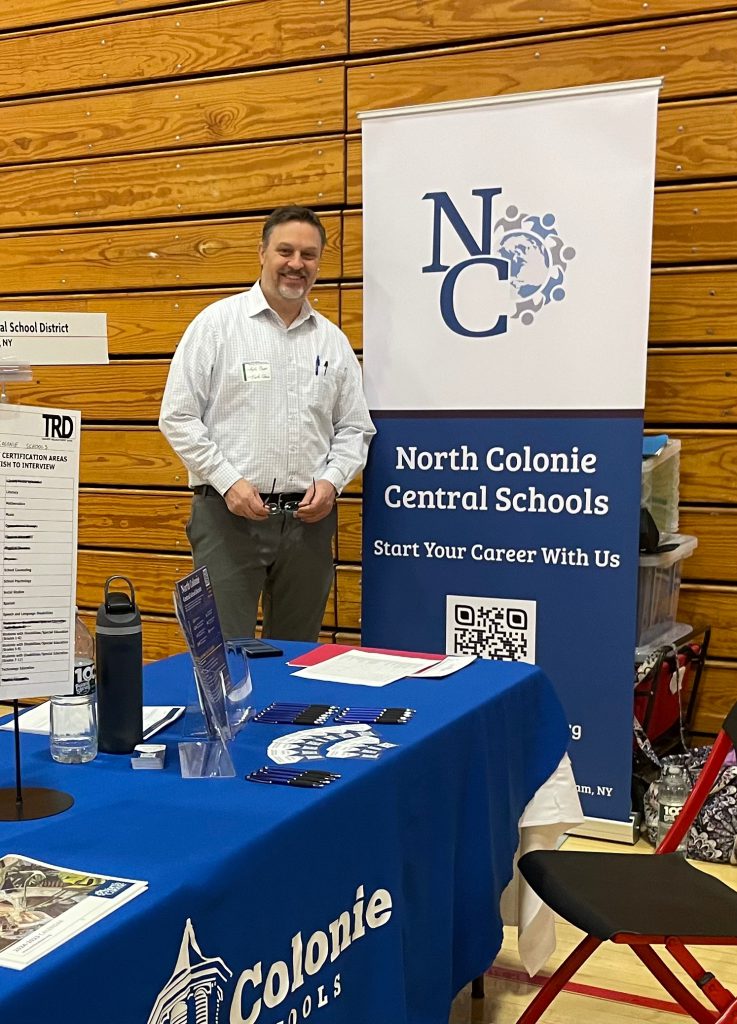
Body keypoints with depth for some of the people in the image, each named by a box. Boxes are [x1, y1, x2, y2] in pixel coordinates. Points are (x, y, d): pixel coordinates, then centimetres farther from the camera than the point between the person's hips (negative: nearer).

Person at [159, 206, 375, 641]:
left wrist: (331, 481, -3)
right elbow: (178, 417, -3)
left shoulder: (333, 340, 11)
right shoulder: (217, 323, 0)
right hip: (228, 513, -4)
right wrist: (228, 481, -12)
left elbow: (356, 429, 15)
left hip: (307, 518, 4)